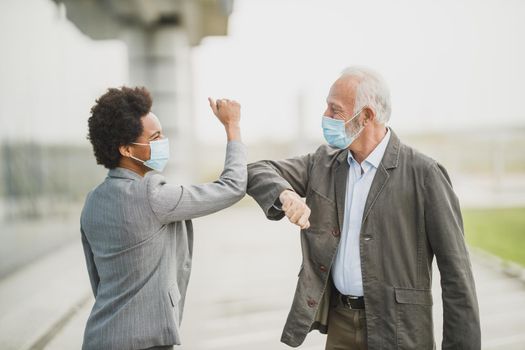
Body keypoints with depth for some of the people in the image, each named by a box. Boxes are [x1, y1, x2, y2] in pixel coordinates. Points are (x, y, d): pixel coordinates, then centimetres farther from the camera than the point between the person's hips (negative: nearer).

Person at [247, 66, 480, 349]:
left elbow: (456, 270, -10)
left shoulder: (423, 174, -12)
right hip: (339, 325, 5)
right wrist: (286, 194, -22)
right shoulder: (324, 163, 4)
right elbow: (257, 172, 0)